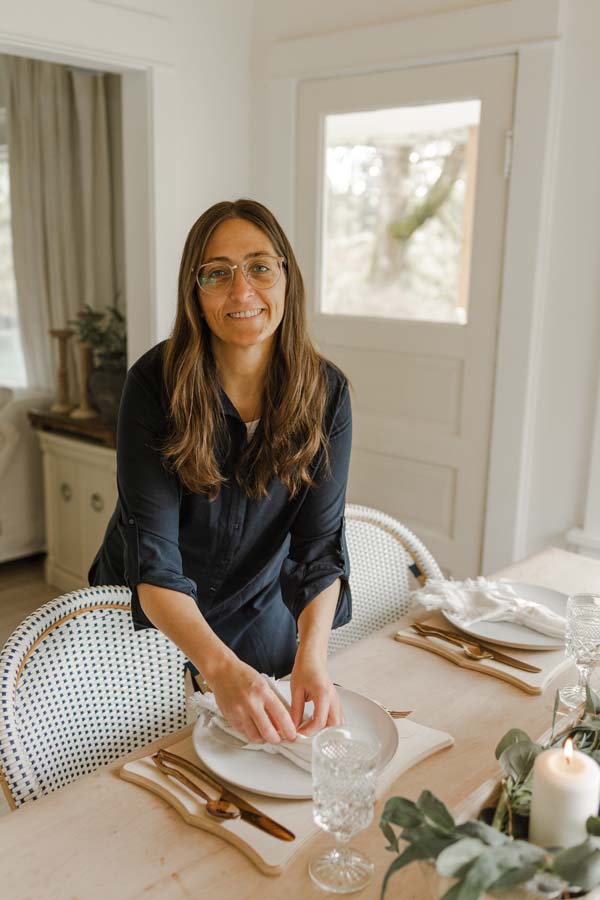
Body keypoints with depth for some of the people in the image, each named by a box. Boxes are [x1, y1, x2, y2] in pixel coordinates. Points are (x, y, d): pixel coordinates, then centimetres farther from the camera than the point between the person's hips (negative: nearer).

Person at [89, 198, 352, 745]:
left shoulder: (325, 392, -17)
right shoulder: (156, 382, -25)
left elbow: (320, 543, -20)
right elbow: (152, 555, -30)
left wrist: (313, 655, -37)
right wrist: (220, 666, -45)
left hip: (262, 614, 3)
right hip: (150, 617, -2)